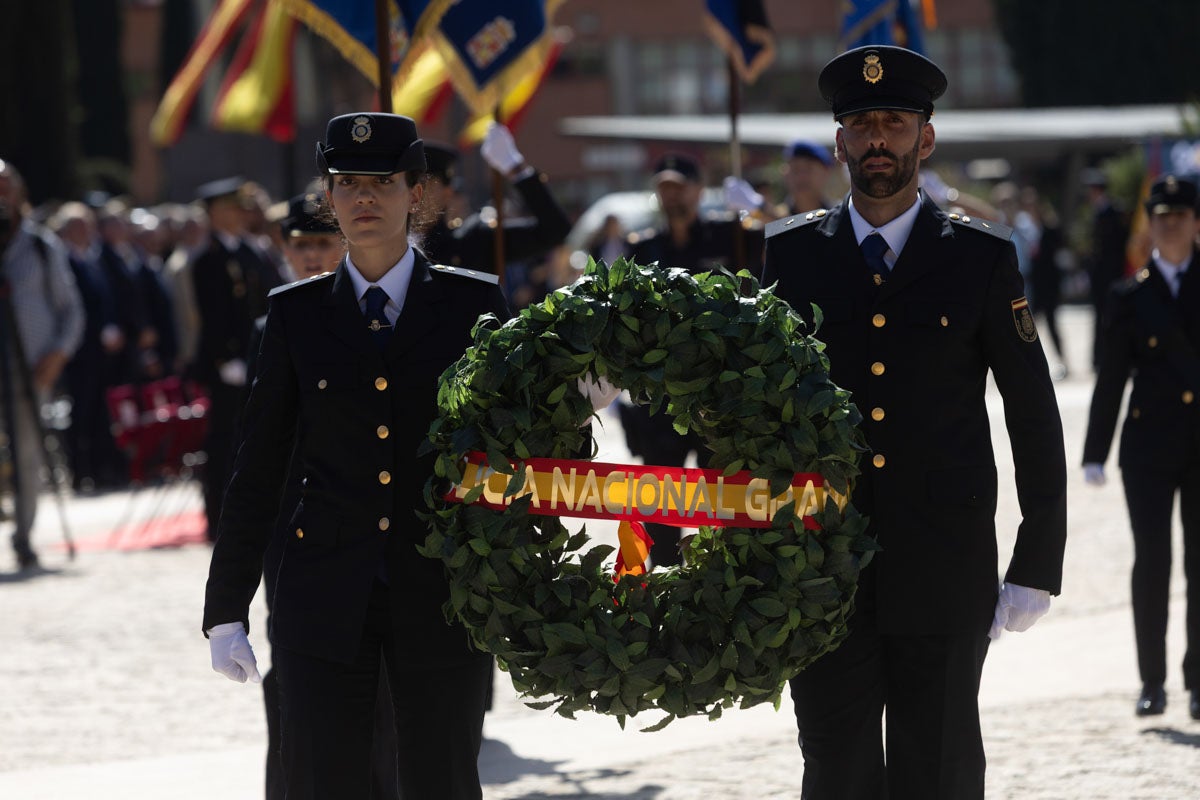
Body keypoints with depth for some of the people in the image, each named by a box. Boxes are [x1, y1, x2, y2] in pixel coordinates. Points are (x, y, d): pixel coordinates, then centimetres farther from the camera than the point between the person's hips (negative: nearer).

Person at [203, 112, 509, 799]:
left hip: (442, 594, -1)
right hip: (326, 600, 1)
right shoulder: (297, 313, 7)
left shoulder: (474, 303, 3)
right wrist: (227, 611, 4)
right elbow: (258, 471, 8)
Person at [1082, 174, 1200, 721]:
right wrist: (1095, 454, 1)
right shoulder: (1130, 297, 6)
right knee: (1152, 562, -3)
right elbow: (1110, 381, 6)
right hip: (1150, 445, 0)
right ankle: (1152, 681, 3)